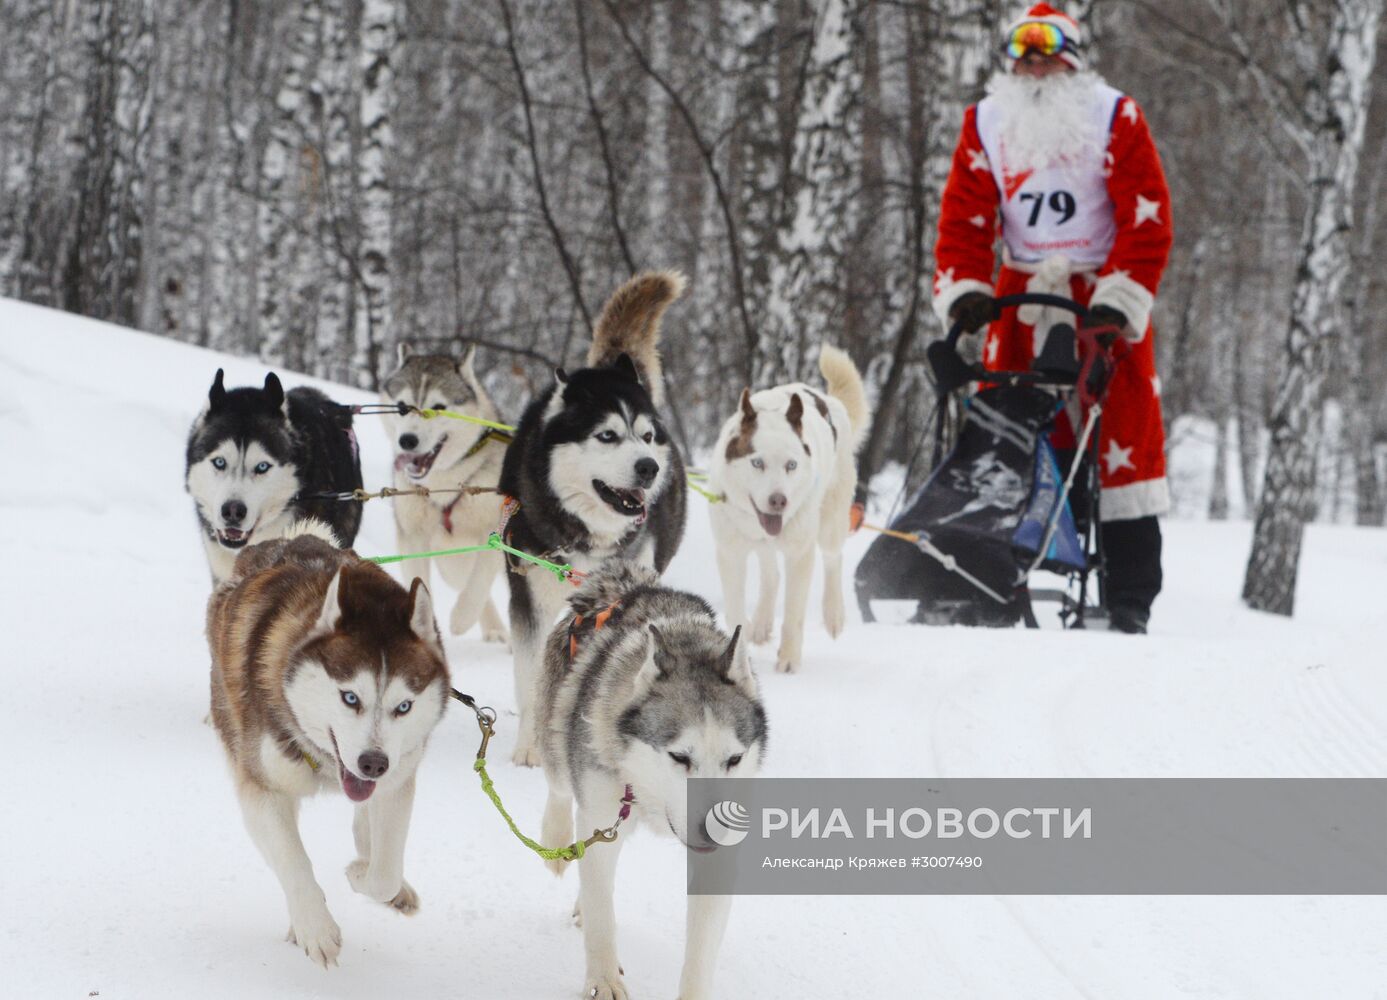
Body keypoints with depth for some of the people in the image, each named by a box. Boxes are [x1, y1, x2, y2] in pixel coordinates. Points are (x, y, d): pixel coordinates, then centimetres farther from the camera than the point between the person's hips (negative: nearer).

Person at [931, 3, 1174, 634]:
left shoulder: (1114, 118, -4)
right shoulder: (985, 124, 6)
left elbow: (1146, 221, -8)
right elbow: (965, 220, 3)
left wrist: (1119, 302, -17)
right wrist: (964, 292, -13)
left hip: (1103, 296, -3)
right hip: (1020, 297, 3)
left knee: (1123, 440, -6)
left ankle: (1130, 599, -4)